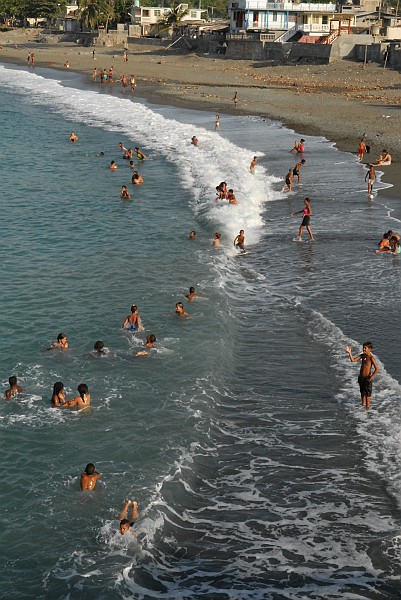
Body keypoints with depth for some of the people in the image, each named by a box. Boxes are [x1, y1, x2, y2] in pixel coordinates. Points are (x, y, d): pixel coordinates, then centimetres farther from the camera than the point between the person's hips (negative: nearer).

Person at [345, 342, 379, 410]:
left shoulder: (371, 357, -16)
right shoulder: (362, 355, 4)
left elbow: (377, 369, -20)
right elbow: (353, 360, 5)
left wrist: (371, 378, -17)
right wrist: (350, 353, -8)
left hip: (367, 379, -7)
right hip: (361, 378, 7)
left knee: (367, 394, 3)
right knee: (362, 394, 17)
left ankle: (367, 407, 12)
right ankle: (363, 405, 29)